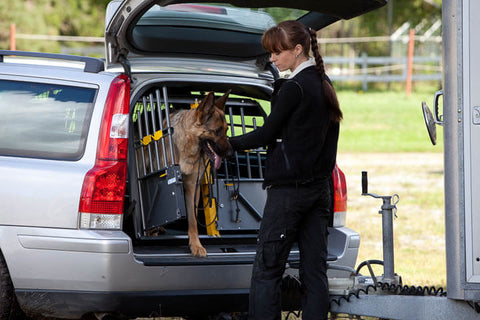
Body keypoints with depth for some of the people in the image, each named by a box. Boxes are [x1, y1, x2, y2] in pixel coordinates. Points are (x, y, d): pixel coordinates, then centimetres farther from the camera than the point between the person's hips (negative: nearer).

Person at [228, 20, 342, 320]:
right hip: (320, 187, 9)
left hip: (289, 189, -9)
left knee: (267, 270, -6)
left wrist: (227, 145, 3)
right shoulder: (324, 84, 13)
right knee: (315, 269, 6)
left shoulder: (293, 88, -14)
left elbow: (266, 134, -9)